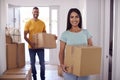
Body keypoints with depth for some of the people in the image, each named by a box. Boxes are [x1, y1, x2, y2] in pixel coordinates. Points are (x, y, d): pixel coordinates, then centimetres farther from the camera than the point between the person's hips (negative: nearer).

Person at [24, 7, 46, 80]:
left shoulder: (42, 23, 3)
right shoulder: (28, 23, -4)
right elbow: (25, 36, -6)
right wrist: (30, 43, -22)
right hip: (31, 47, -1)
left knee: (42, 63, 3)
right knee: (32, 63, 10)